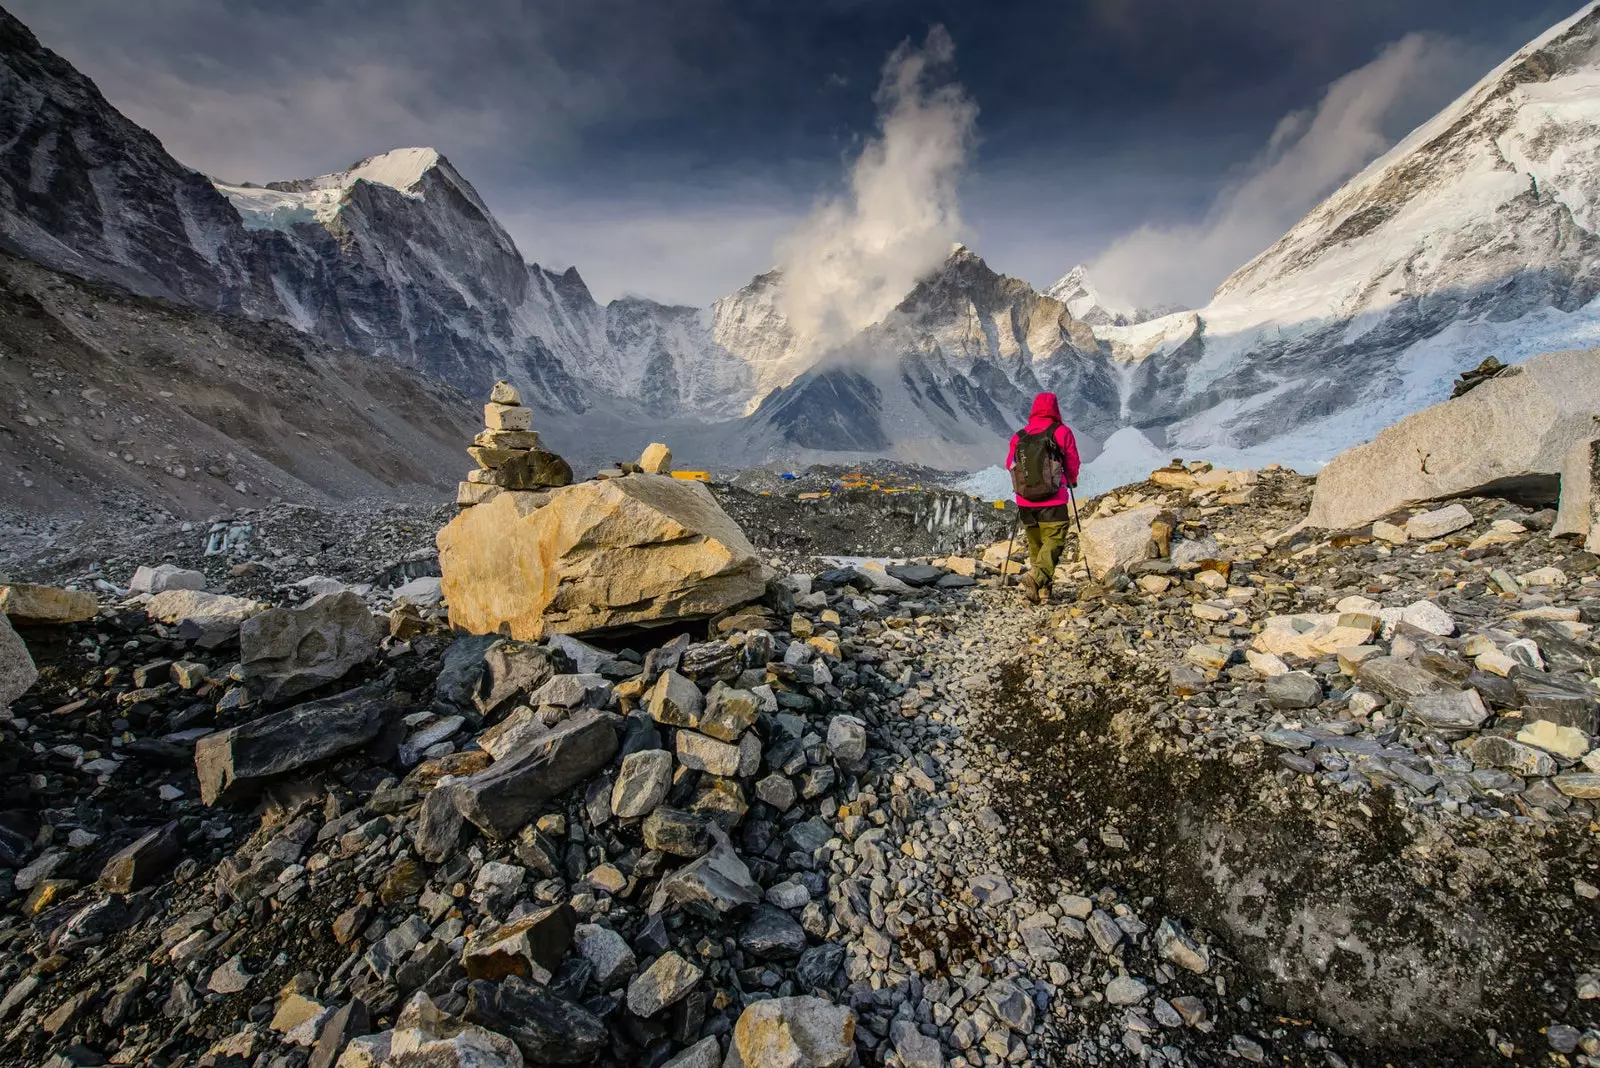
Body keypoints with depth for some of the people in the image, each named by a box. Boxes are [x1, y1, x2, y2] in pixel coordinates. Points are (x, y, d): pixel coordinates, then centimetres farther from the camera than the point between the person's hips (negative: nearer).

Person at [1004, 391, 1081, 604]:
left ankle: (1042, 591, 18)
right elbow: (1073, 463, 6)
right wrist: (1071, 481, 27)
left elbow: (1009, 464, 12)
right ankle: (1036, 576, -25)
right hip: (1053, 501, -4)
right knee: (1054, 540, -2)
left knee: (1035, 544, 14)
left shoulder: (1018, 436, 3)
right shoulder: (1061, 432, -3)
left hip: (1026, 501, 4)